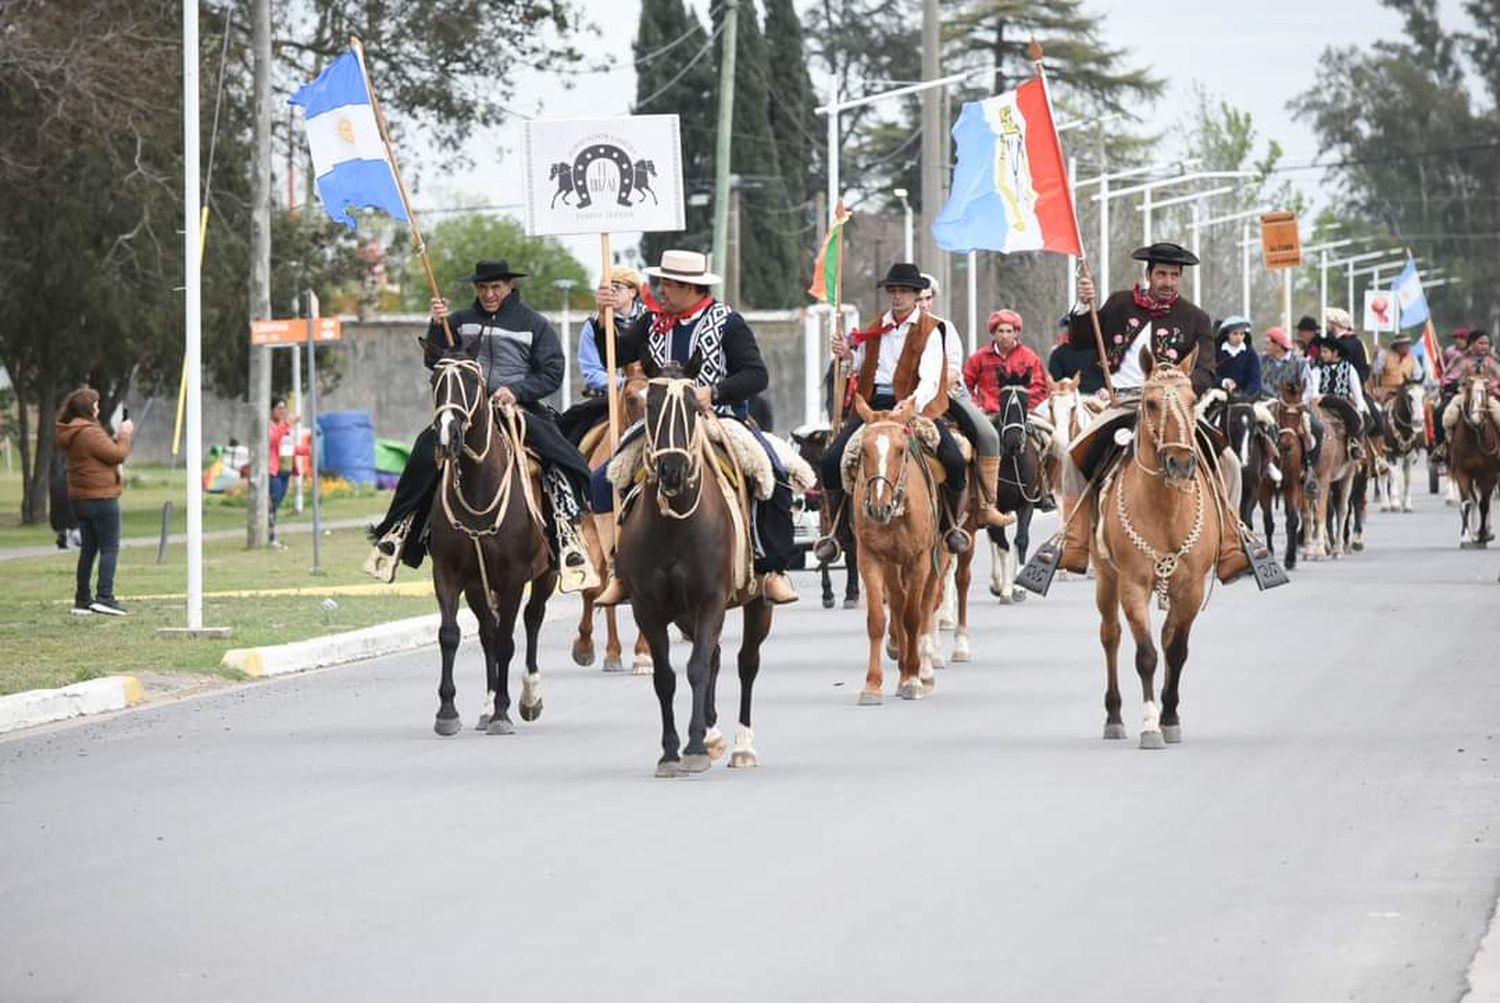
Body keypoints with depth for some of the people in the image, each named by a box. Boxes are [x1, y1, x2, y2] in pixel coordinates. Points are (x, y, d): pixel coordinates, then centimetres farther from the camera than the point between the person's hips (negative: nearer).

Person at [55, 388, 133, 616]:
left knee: (88, 548, 14)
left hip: (80, 499, 9)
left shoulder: (69, 433, 11)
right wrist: (124, 436, 0)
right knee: (110, 548, -7)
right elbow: (117, 455, -15)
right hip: (101, 498, -9)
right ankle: (104, 597, -16)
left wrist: (117, 437, 10)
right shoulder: (90, 432, -18)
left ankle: (82, 599, 15)